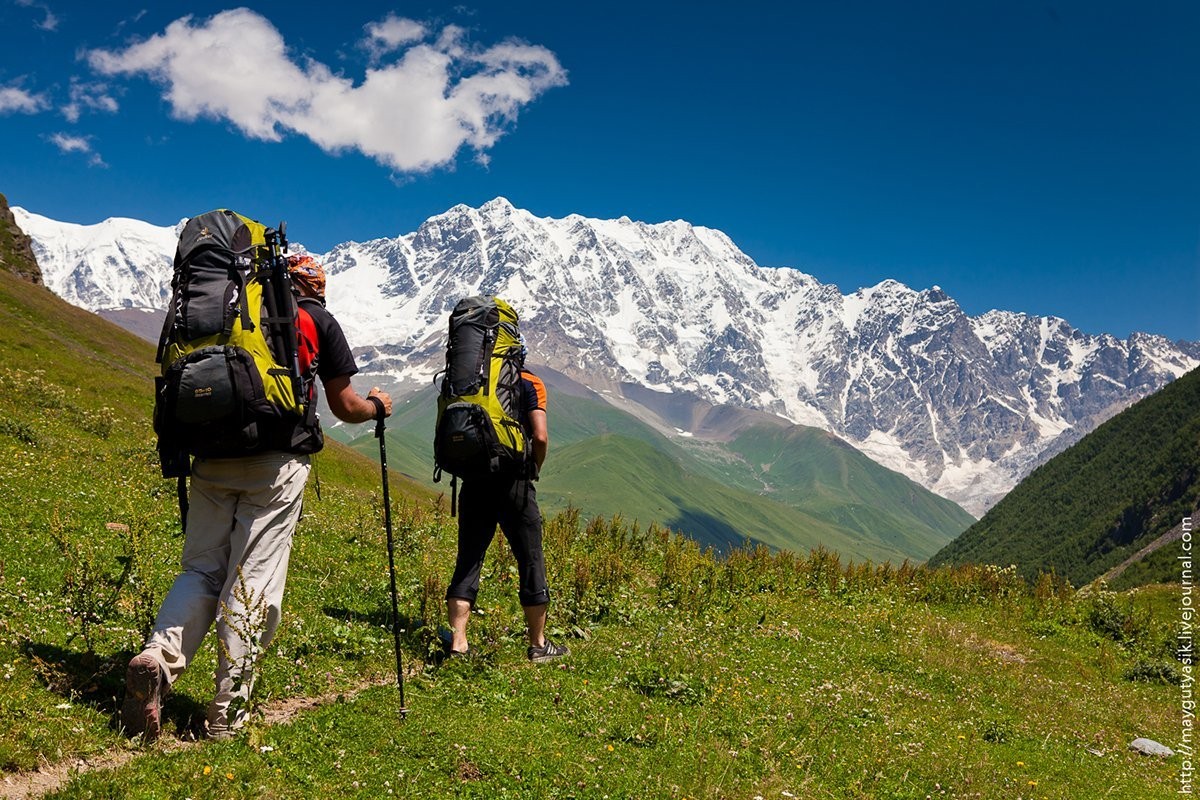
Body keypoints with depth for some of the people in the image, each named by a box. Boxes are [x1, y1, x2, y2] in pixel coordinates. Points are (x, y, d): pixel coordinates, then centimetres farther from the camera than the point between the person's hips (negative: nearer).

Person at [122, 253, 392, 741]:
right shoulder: (318, 320, 8)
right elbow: (345, 408, 10)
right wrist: (377, 406, 30)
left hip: (213, 458, 4)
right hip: (276, 465, -3)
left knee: (201, 568, 12)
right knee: (252, 581, 0)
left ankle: (158, 657, -13)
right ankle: (227, 715, 4)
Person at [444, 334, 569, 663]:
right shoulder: (530, 384, -1)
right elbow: (540, 436, -12)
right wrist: (533, 472, 4)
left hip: (474, 483, 3)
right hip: (513, 483, -3)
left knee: (467, 561, 10)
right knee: (530, 561, 8)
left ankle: (458, 643, 7)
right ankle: (538, 645, 17)